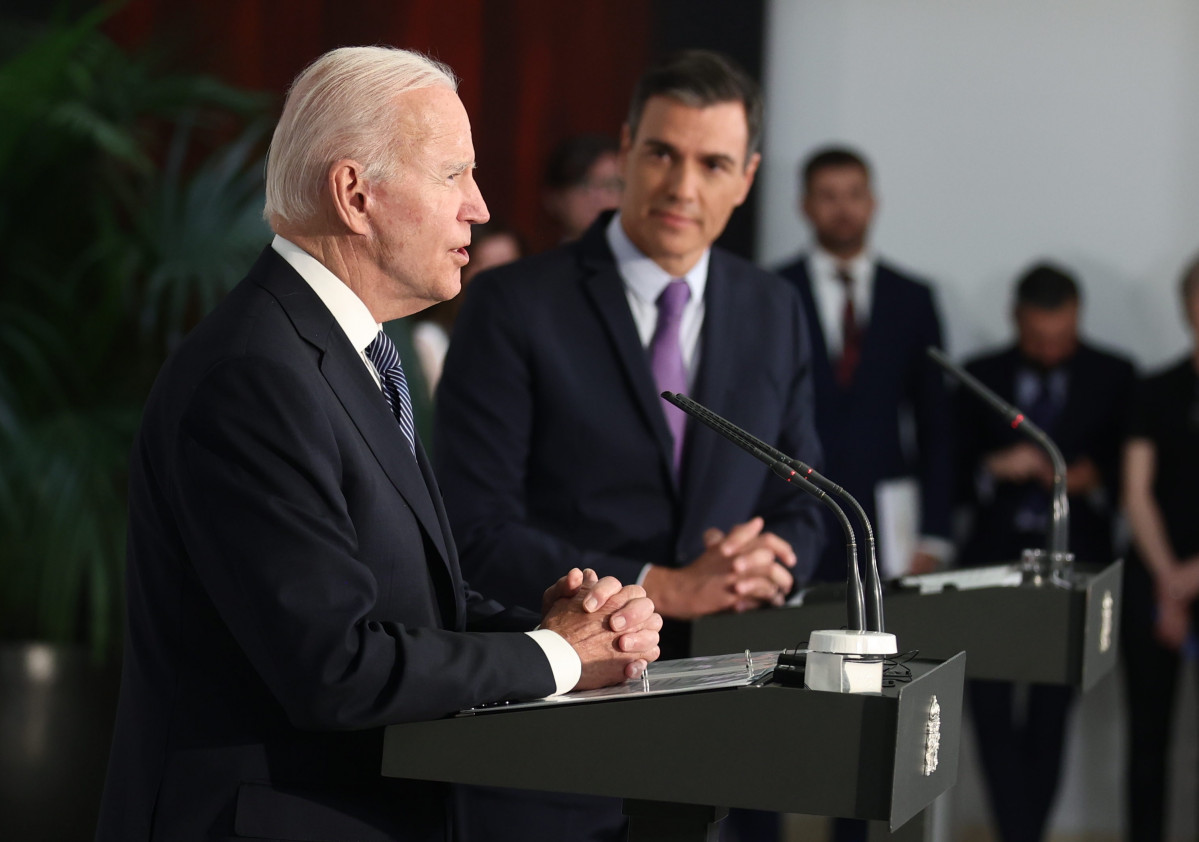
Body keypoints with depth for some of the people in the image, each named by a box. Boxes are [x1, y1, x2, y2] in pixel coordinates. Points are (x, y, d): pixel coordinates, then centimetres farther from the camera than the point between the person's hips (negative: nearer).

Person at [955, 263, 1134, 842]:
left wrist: (1093, 480, -13)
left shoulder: (1113, 377, 5)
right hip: (994, 557, 1)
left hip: (1073, 561, -1)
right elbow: (954, 474, 6)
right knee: (989, 703, -10)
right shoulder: (980, 376, 8)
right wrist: (997, 468, -13)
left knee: (1051, 712, 3)